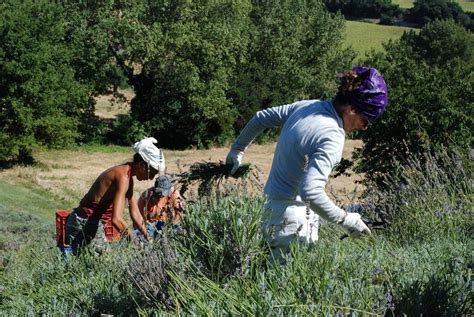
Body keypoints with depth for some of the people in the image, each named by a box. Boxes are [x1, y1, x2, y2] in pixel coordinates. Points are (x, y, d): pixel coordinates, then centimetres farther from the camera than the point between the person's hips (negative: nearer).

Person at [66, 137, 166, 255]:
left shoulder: (128, 176, 9)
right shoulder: (123, 176, -21)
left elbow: (135, 213, 15)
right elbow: (116, 219, -30)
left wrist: (148, 239, 13)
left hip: (95, 224, 10)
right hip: (84, 225, -10)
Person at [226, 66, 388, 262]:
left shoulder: (305, 106, 5)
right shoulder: (332, 138, -21)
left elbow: (261, 118, 19)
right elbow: (311, 192, -31)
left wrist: (237, 150, 34)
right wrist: (345, 219, -18)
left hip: (272, 206, 9)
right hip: (293, 220, -9)